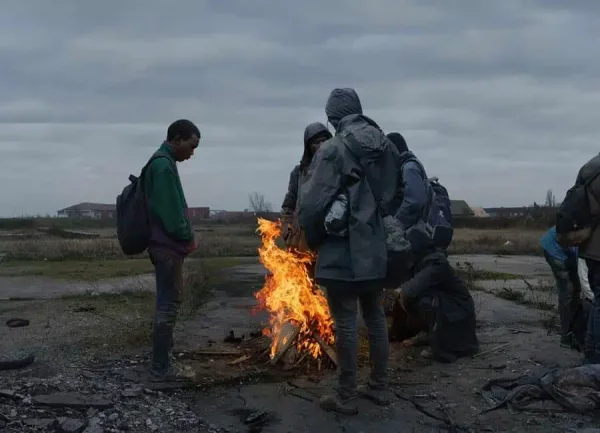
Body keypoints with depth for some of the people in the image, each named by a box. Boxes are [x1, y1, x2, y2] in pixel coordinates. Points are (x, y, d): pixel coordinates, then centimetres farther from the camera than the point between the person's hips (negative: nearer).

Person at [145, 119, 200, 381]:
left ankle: (162, 362, 24)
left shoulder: (162, 162, 17)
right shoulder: (163, 165, -16)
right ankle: (161, 367, 1)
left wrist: (185, 237, 13)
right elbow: (169, 210, -21)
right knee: (168, 305, -5)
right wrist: (187, 237, -8)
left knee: (167, 303, 15)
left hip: (166, 244, 11)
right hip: (168, 245, -11)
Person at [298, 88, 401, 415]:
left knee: (345, 321, 1)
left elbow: (313, 202, -16)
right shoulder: (387, 146, 5)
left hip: (343, 250, -7)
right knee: (375, 316, 16)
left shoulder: (333, 149, -14)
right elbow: (394, 194, 8)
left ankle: (346, 396, 11)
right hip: (376, 248, 7)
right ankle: (379, 387, 27)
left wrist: (312, 237, 1)